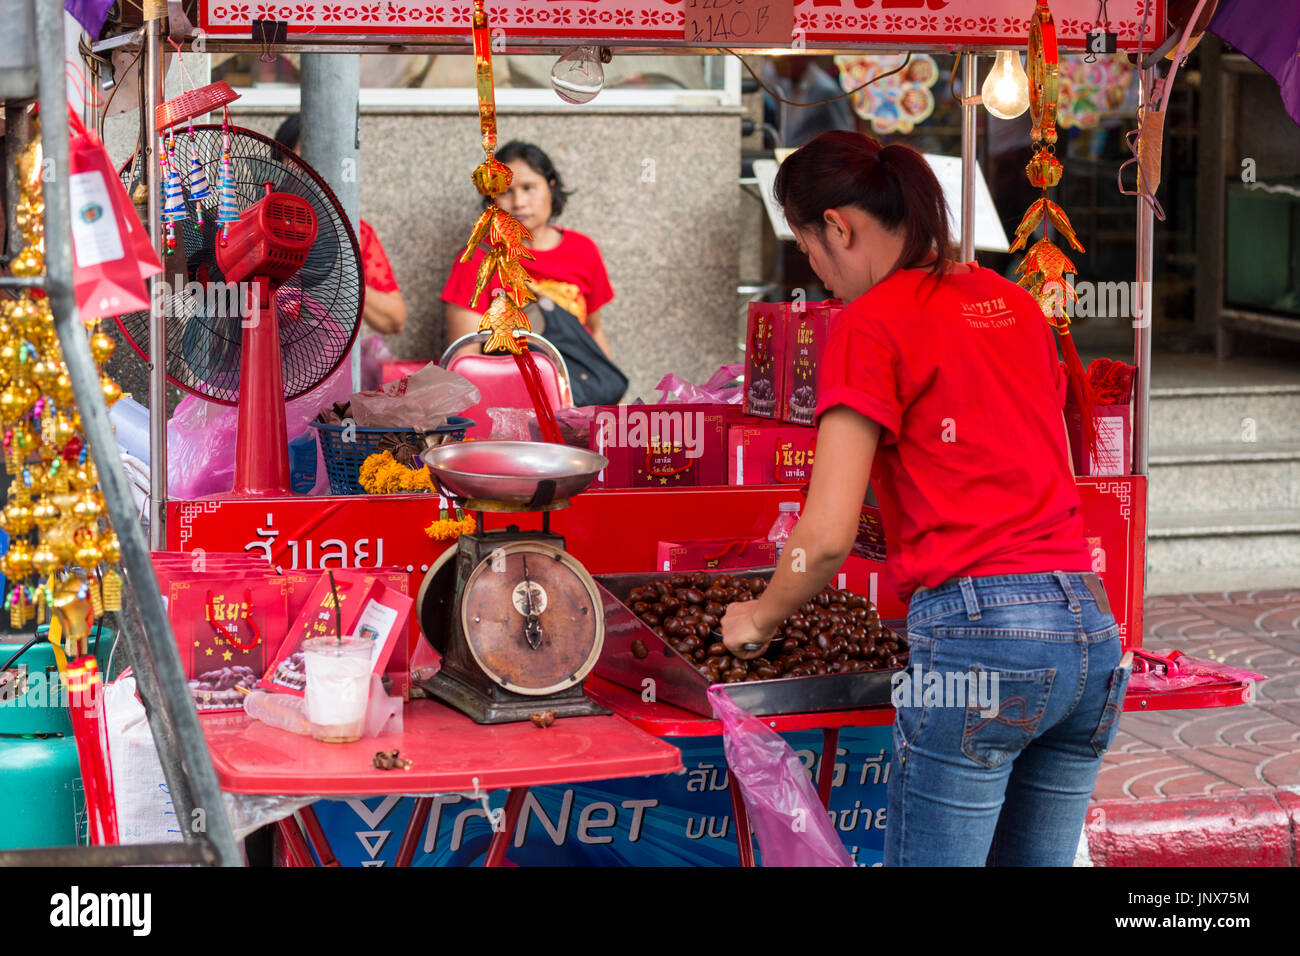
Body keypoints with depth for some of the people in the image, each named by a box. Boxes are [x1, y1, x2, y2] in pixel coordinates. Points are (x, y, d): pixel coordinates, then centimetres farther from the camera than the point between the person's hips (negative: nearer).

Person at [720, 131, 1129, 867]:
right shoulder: (1016, 303, 17)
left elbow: (828, 537, -8)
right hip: (1090, 624, 7)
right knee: (1038, 860, 15)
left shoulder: (870, 324, -4)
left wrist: (760, 617, 11)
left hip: (979, 637, -7)